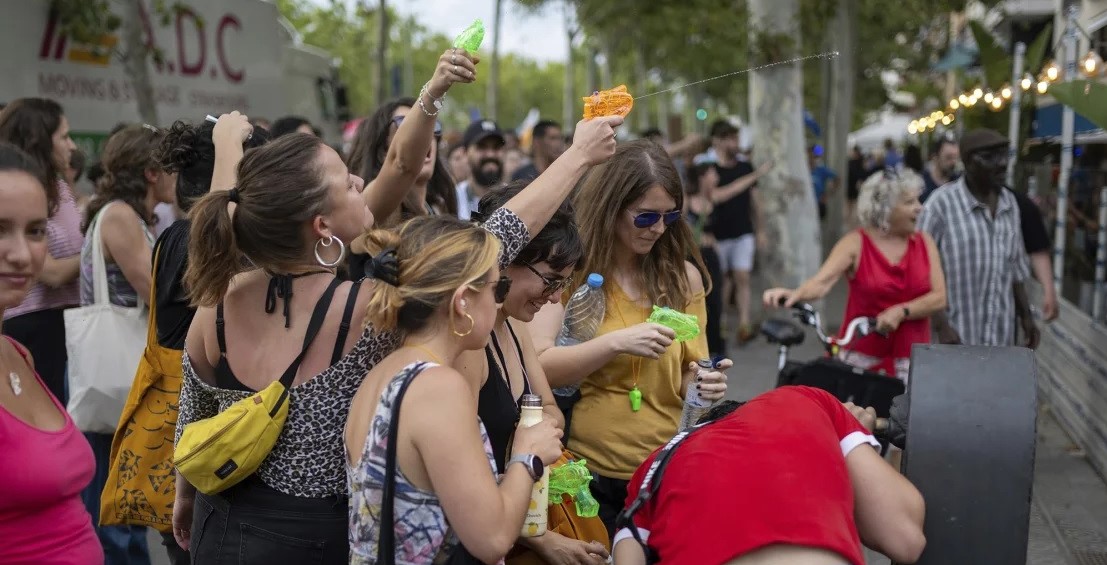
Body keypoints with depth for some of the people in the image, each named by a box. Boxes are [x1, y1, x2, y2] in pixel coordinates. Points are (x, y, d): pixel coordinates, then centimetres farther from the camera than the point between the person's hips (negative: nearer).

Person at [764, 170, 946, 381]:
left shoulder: (925, 243, 8)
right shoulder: (856, 243, -2)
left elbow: (939, 298, 0)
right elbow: (822, 282, -17)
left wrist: (901, 312, -17)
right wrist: (795, 294, -39)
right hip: (862, 356, -2)